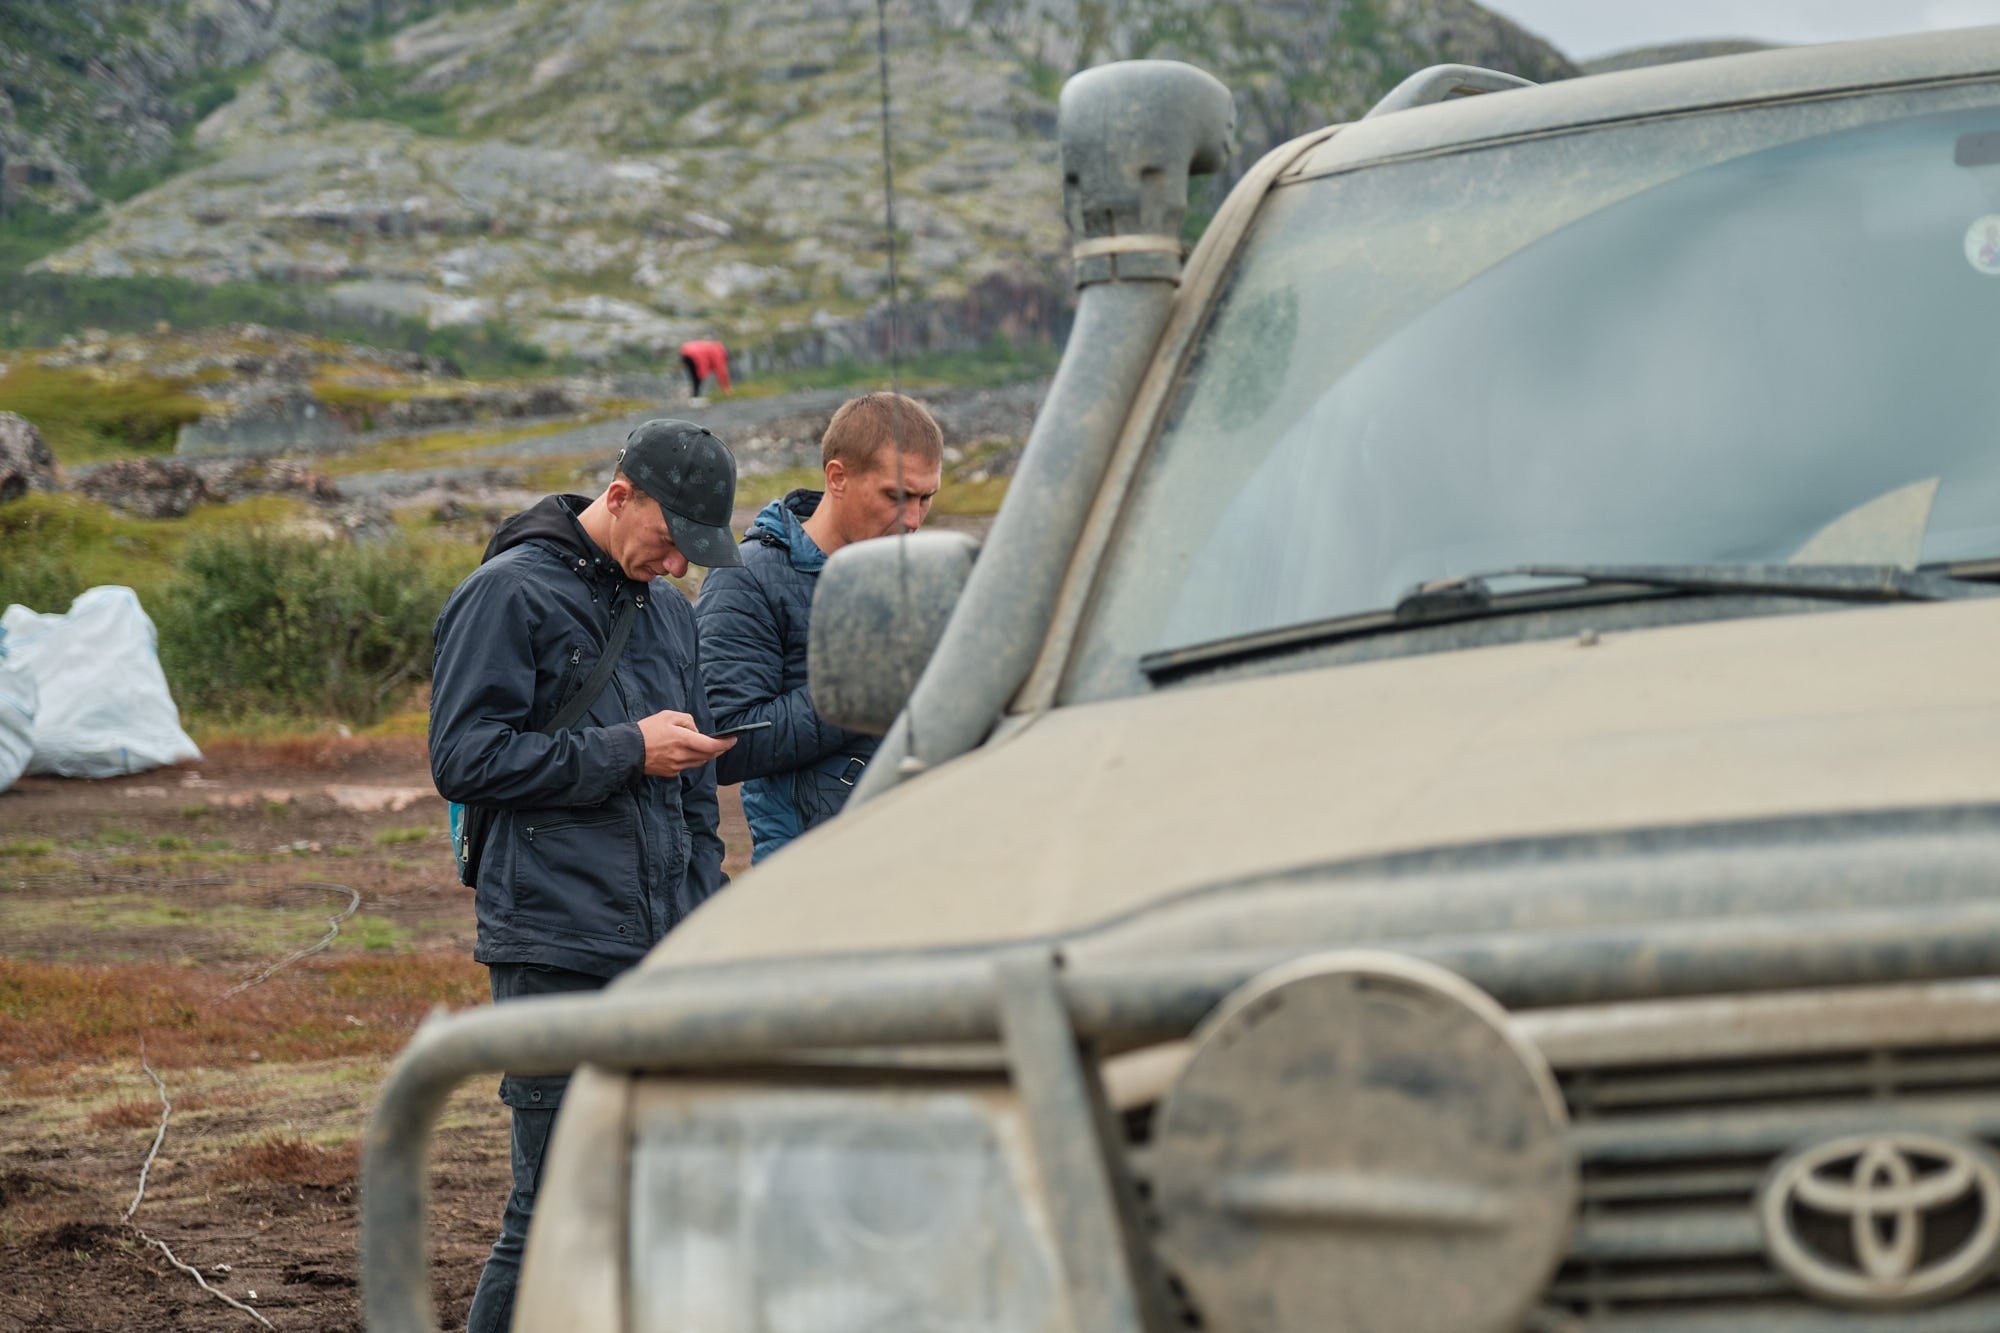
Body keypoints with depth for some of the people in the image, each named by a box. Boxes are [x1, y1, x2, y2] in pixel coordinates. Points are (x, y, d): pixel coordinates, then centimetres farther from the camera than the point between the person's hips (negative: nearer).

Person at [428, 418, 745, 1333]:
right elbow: (466, 760, -13)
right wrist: (627, 750, -12)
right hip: (556, 954, -7)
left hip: (664, 954, 7)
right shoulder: (511, 594, -4)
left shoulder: (667, 609, 19)